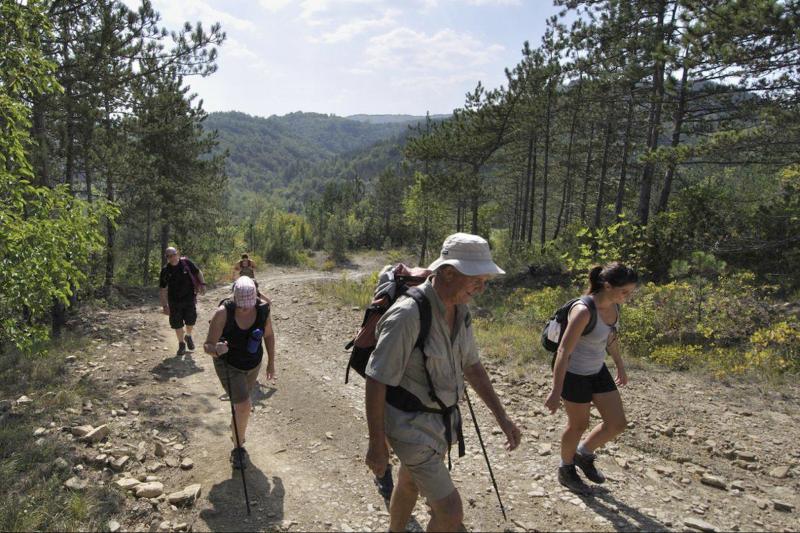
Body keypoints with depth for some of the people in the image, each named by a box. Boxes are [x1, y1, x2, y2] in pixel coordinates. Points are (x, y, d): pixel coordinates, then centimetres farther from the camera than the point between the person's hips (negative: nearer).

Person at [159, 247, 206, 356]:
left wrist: (202, 284, -4)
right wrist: (164, 305, -7)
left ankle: (188, 336, 33)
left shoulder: (186, 262, -7)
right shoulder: (165, 270, -7)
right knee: (177, 323, 3)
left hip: (189, 297, 0)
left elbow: (198, 272, 8)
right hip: (174, 301, 0)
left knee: (191, 319, 1)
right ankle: (181, 344, 22)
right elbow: (162, 289, -3)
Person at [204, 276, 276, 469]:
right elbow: (207, 346, -28)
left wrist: (271, 363, 2)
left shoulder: (263, 309, -23)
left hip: (253, 364, 4)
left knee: (242, 401, 26)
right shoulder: (223, 312, -33)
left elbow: (269, 334, -4)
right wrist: (216, 349, -51)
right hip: (229, 365, -4)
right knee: (244, 407, -14)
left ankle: (236, 429, 57)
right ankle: (238, 448, 12)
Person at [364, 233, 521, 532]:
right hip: (412, 425, -7)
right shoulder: (408, 314, -28)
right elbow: (376, 381, -23)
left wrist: (501, 416, 9)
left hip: (443, 418, 8)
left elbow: (471, 365, 11)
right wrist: (377, 445, -17)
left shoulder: (460, 310, -2)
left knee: (409, 486, 27)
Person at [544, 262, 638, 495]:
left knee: (618, 423, 8)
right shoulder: (584, 311, -30)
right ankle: (566, 469, 38)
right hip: (573, 374, -7)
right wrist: (556, 392, -25)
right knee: (579, 425, 11)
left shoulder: (613, 305, -5)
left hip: (598, 371, 7)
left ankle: (584, 454, 34)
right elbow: (563, 351, -27)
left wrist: (620, 366, 24)